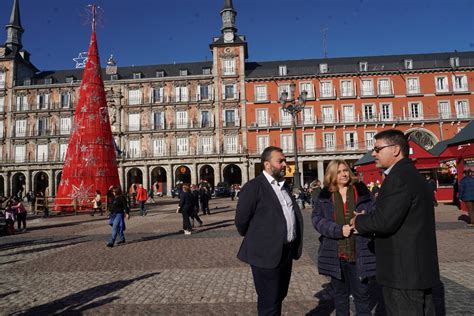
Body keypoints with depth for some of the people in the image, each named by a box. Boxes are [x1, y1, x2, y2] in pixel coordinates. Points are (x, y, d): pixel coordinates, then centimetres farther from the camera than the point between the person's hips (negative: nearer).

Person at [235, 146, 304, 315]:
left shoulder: (283, 185, 12)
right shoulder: (253, 187, -14)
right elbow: (241, 220, -12)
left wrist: (295, 246, 13)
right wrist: (254, 240, 3)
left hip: (286, 252, 8)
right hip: (267, 254, -8)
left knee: (278, 298, 22)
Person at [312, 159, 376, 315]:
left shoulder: (361, 190, 1)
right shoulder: (324, 195, 1)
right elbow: (316, 218, -3)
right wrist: (338, 230, -17)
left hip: (359, 252, -1)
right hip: (335, 253, 1)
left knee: (361, 293, 10)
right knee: (340, 294, 17)